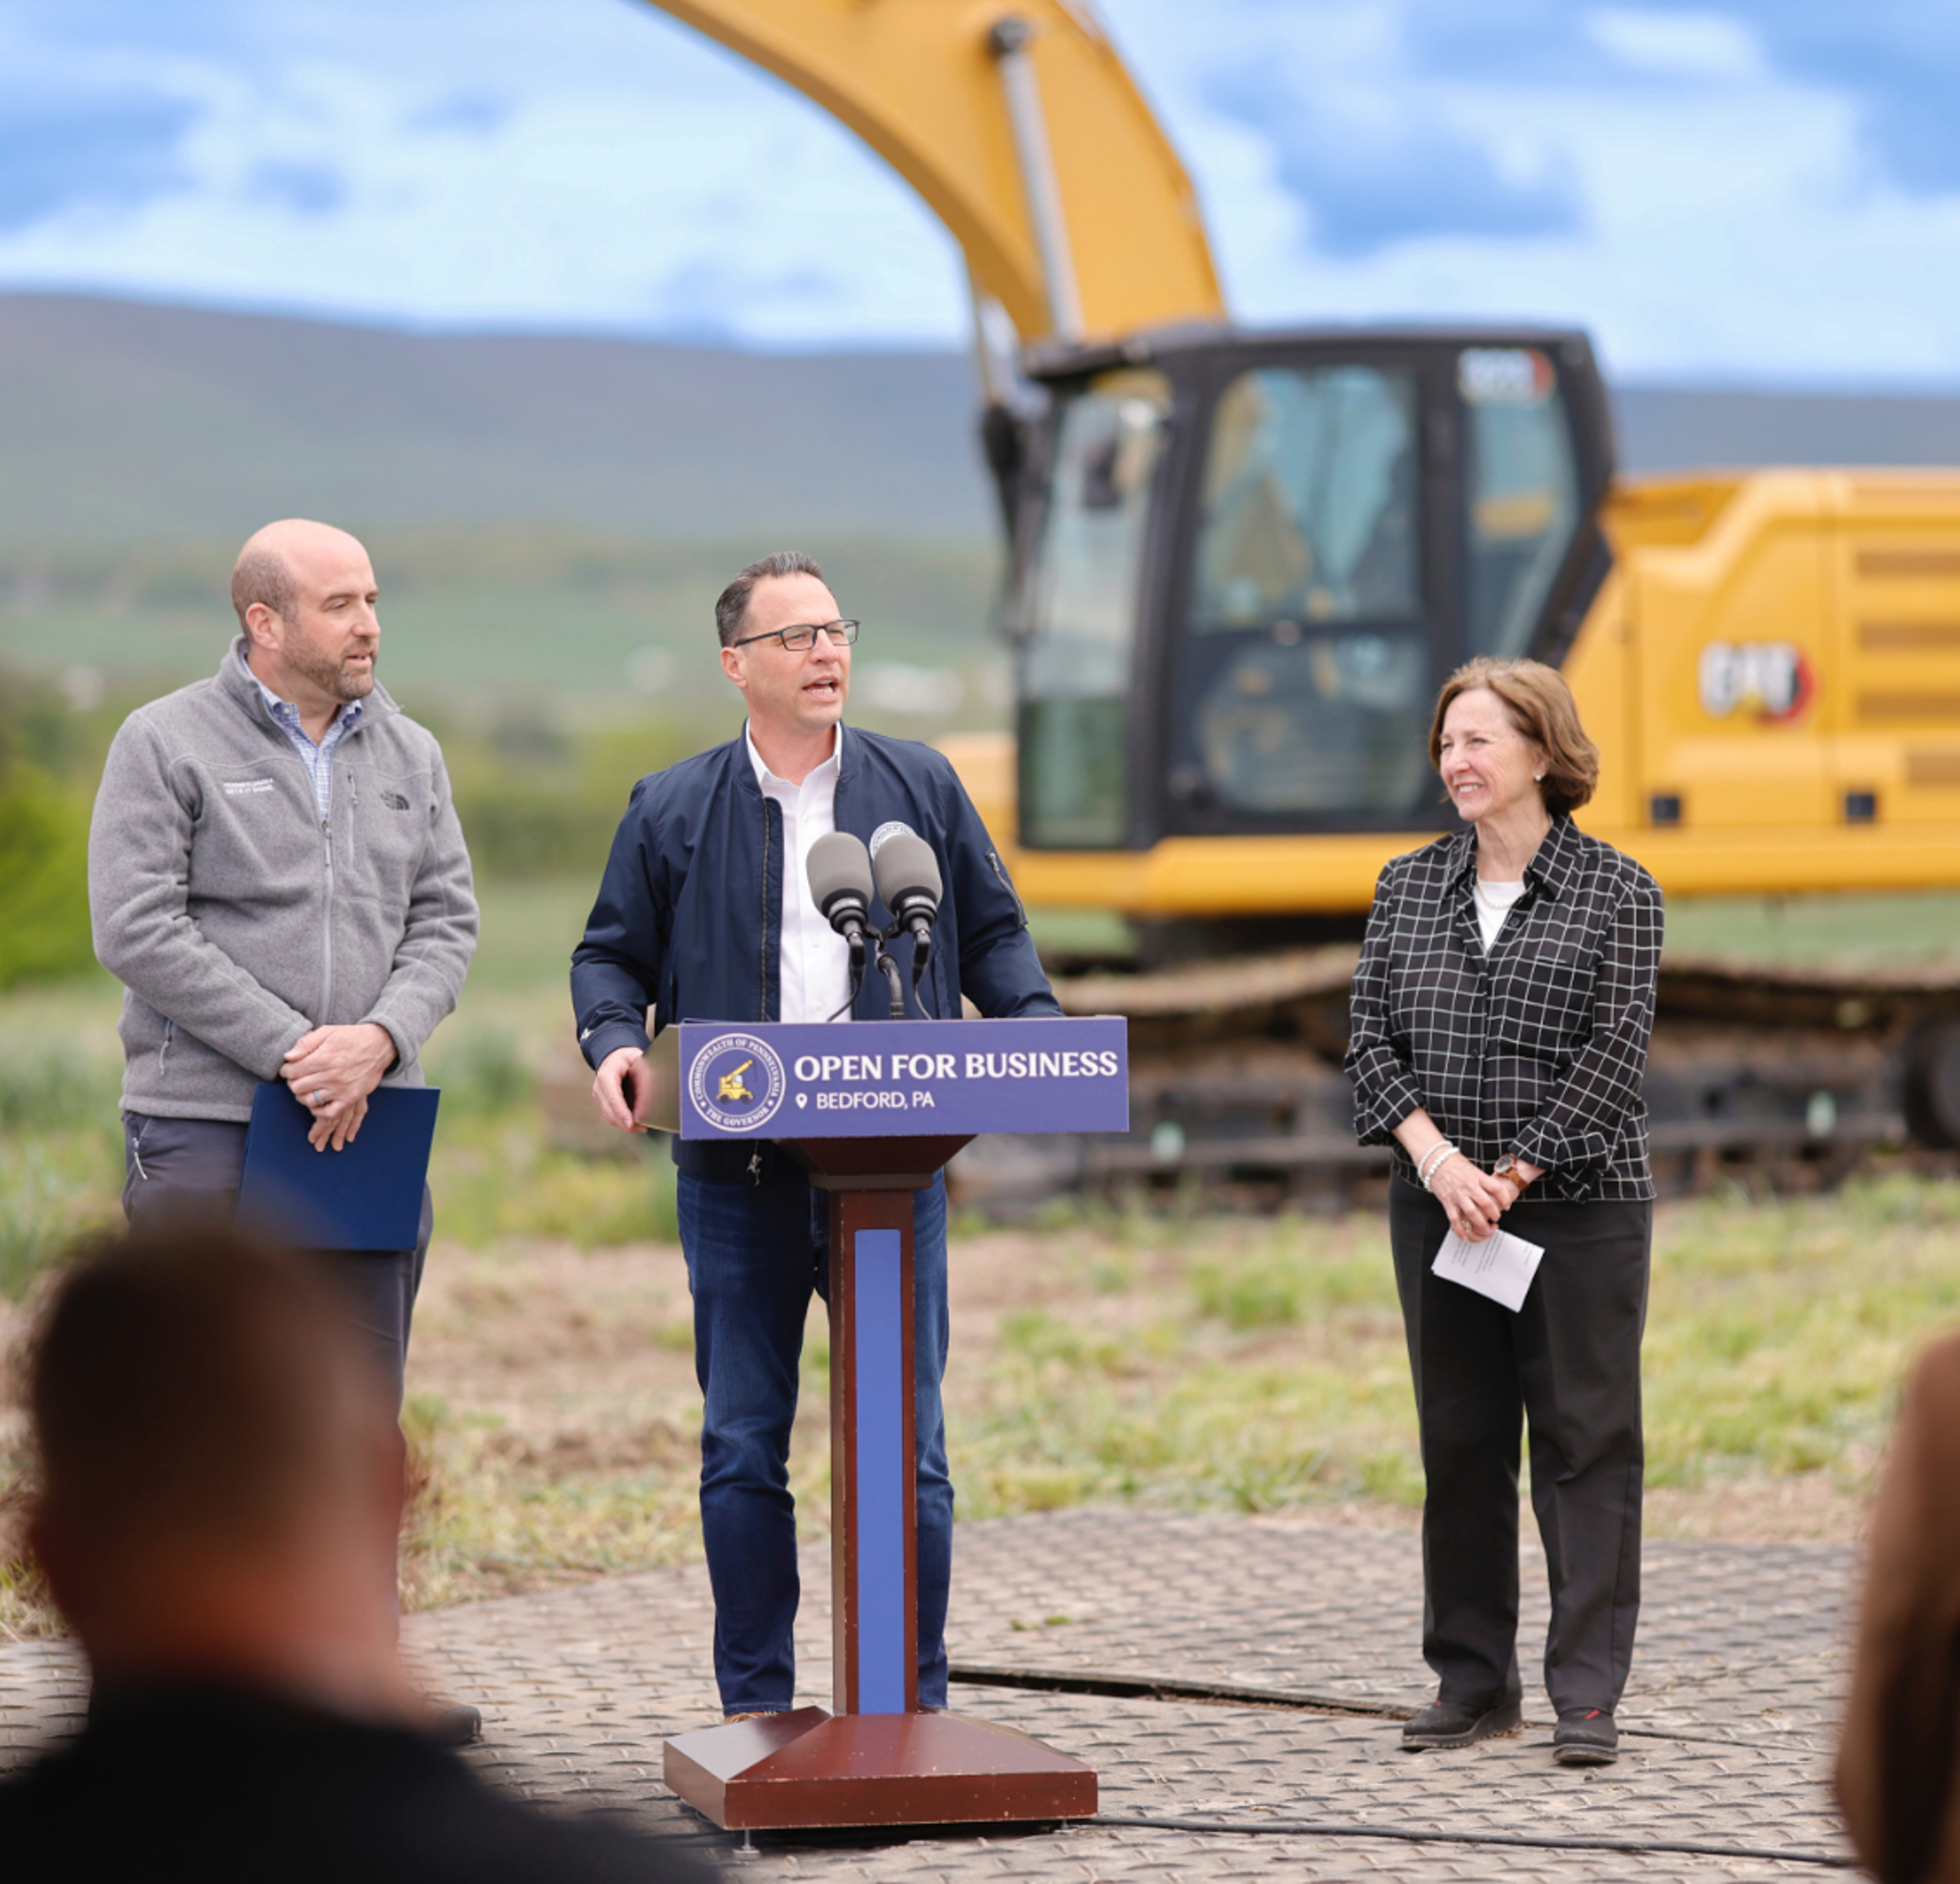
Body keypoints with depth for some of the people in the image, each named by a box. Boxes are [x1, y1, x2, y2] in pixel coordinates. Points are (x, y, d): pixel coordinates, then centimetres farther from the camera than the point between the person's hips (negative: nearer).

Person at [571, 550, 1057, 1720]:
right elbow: (613, 955, 13)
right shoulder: (674, 812, 7)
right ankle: (756, 1706, 13)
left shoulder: (921, 788, 10)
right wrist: (614, 1040, -7)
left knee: (908, 1444, 0)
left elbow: (992, 934, 16)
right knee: (743, 1448, 4)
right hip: (739, 1179, 0)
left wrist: (1037, 1027, -2)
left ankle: (918, 1702, 9)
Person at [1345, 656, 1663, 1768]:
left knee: (1586, 1442, -2)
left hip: (1580, 1207, -4)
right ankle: (1474, 1683, 16)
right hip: (1437, 1208, 4)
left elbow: (1616, 1057, -8)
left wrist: (1511, 1175, -13)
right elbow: (1373, 1039, 5)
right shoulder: (1409, 889, 9)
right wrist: (1440, 1160, -10)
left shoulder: (1616, 893, -3)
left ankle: (1589, 1695, 0)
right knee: (1460, 1444, 8)